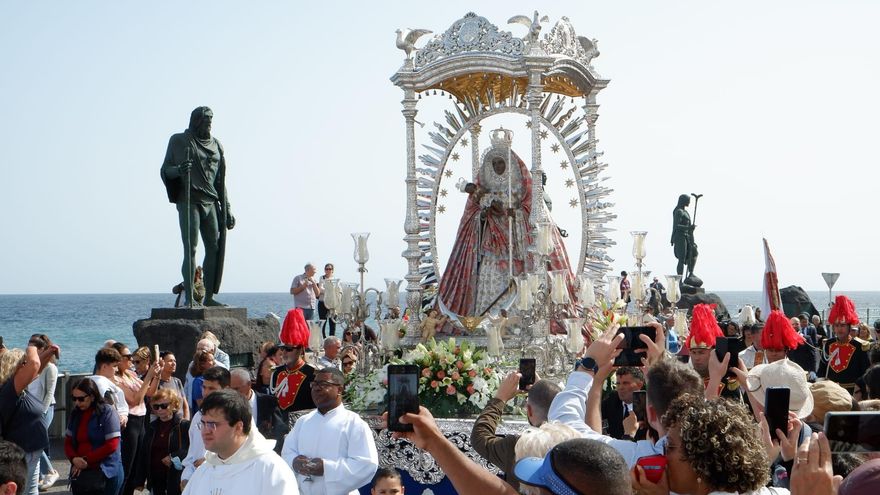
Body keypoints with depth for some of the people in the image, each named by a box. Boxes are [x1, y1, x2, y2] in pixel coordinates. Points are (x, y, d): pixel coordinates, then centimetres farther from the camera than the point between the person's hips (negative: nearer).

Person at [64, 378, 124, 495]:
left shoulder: (107, 412, -8)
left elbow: (111, 445, -14)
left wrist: (86, 460, -12)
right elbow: (68, 441, 12)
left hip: (105, 474, -6)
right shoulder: (76, 414, 11)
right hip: (80, 474, 6)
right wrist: (74, 458, -9)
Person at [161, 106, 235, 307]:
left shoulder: (215, 145, 17)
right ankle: (188, 298, -10)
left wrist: (227, 209, 14)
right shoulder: (179, 141, 4)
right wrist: (179, 169, -22)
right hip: (188, 201, -5)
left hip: (211, 202, 5)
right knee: (190, 249, -11)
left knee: (215, 248, -1)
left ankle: (209, 297, 3)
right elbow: (165, 170, 1)